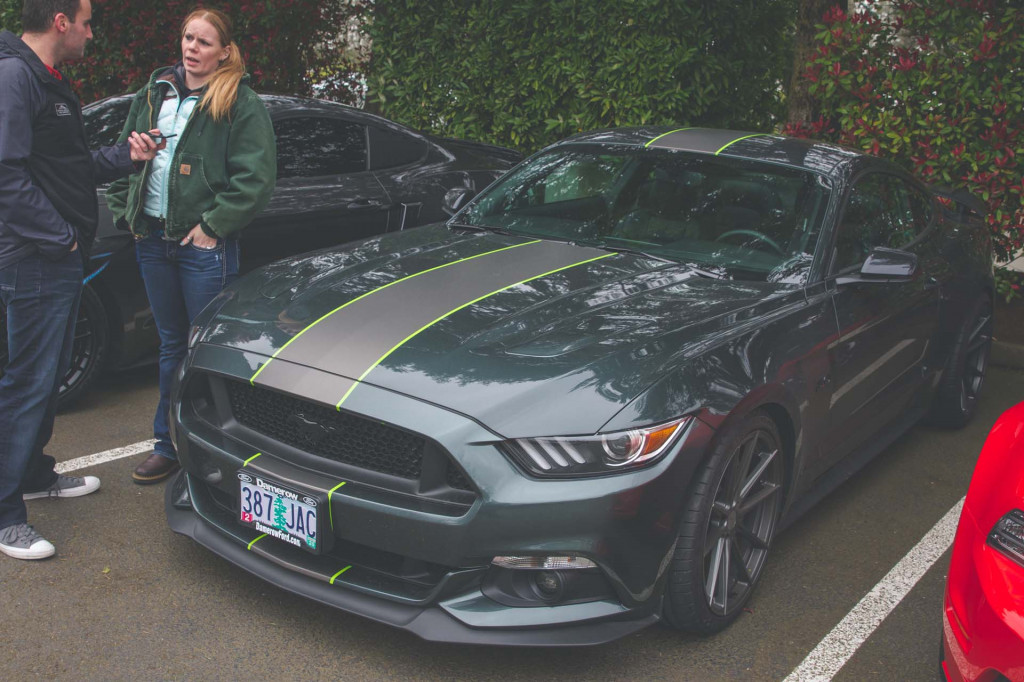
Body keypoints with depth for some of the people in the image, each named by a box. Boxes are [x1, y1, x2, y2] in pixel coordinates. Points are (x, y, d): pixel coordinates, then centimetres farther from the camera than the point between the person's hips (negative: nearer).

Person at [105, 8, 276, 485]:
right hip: (153, 239, 6)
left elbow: (256, 177, -13)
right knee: (171, 344, 14)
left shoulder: (241, 104, -6)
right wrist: (125, 211, 9)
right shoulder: (154, 95, 13)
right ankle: (167, 444, 24)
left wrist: (213, 225, -14)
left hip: (205, 244, -6)